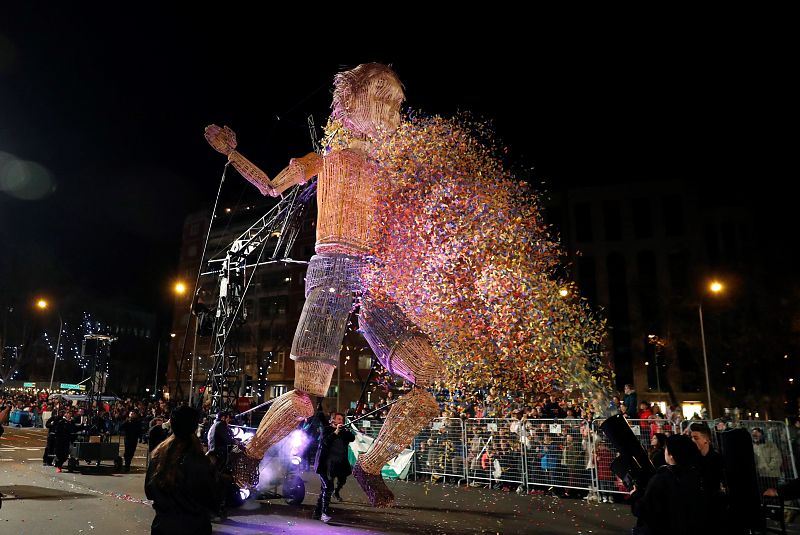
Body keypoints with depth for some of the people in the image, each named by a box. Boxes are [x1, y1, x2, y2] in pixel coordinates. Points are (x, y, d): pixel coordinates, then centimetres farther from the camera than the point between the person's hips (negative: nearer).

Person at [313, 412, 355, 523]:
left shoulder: (344, 430, 11)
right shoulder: (327, 430, -3)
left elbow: (352, 438, -2)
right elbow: (325, 441, -19)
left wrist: (345, 431, -14)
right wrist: (335, 432, -24)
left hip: (339, 464, 5)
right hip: (327, 464, -5)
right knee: (328, 488, -15)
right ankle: (324, 513, -12)